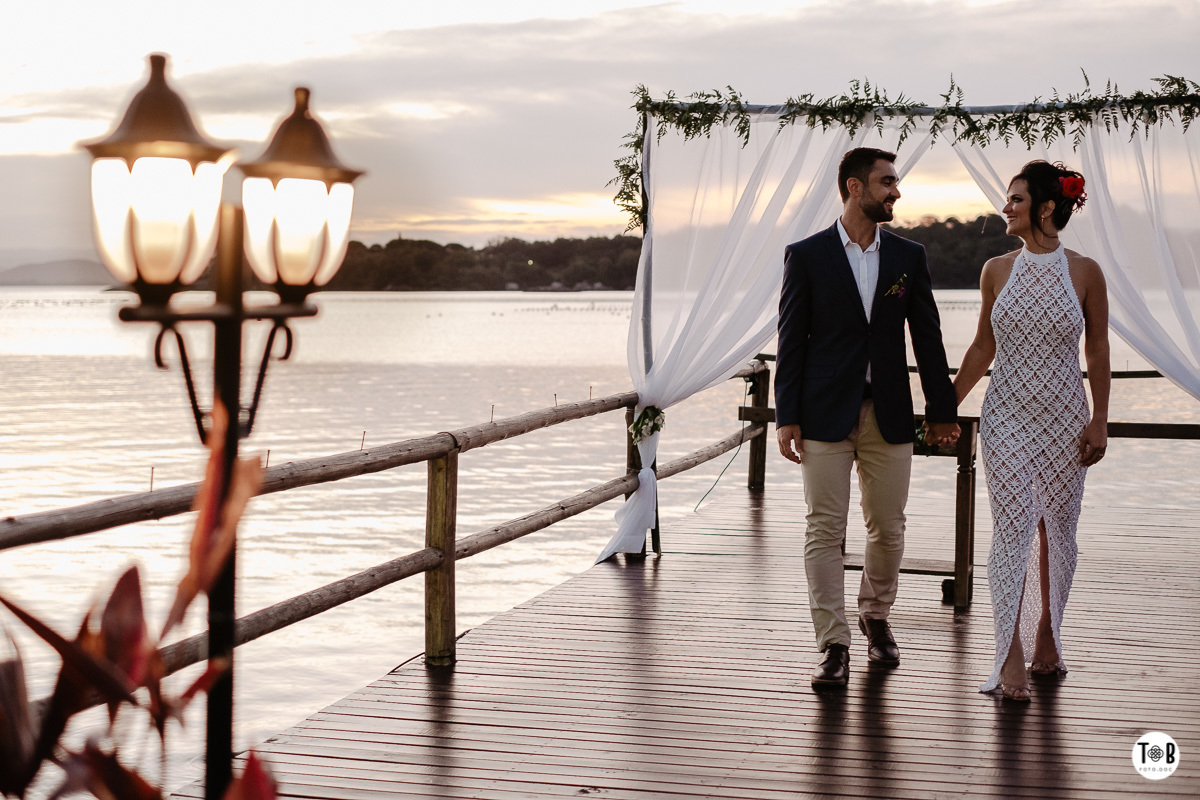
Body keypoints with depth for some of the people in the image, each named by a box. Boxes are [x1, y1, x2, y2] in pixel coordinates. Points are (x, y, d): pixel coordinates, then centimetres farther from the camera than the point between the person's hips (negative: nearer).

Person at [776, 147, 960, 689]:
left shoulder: (908, 256, 8)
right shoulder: (806, 256, 0)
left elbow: (927, 337, 10)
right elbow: (791, 340, -1)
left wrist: (942, 410, 7)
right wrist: (787, 416, -6)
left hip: (889, 415, 3)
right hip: (825, 415, -3)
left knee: (888, 528, 8)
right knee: (825, 529, -4)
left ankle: (876, 617, 31)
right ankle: (834, 647, 0)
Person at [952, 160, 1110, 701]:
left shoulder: (1085, 272, -2)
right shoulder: (997, 271, 3)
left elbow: (1098, 351, 2)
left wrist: (1099, 421, -3)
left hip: (1064, 417, 0)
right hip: (1006, 415, 1)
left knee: (1057, 529, 8)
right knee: (1011, 528, -8)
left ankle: (1046, 636, 26)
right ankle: (1010, 658, -9)